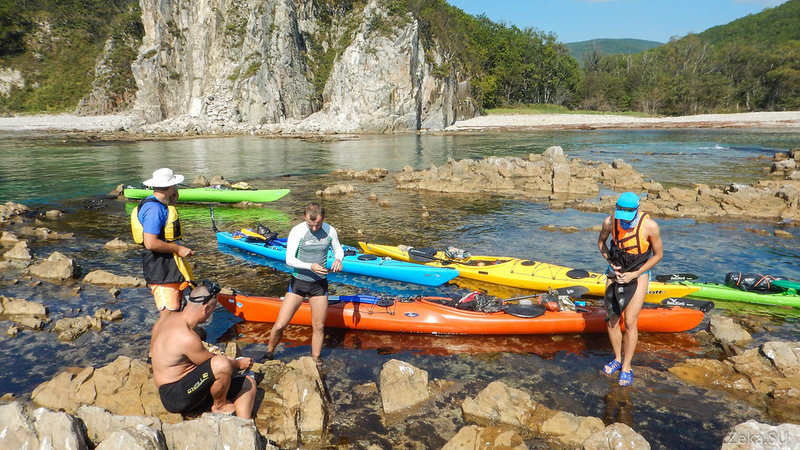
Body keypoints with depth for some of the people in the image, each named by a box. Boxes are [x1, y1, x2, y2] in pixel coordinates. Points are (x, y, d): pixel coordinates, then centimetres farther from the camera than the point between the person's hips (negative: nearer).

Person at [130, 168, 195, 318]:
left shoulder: (160, 205, 13)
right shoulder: (154, 209, -21)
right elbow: (150, 243, -26)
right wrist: (178, 249, -17)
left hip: (171, 267, 11)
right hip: (160, 270, -11)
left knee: (175, 308, 19)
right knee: (168, 312, -5)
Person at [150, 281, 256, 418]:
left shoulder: (167, 318, 6)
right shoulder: (187, 337, -25)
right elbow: (213, 366, -14)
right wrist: (238, 364, 5)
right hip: (176, 398, -10)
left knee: (248, 383, 2)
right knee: (222, 364, -34)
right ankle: (219, 406, -5)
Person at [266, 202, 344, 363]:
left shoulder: (330, 231, -4)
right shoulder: (297, 231, -14)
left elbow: (338, 249, 13)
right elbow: (289, 260, -17)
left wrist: (338, 259, -12)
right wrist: (310, 266, -32)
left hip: (320, 284, 2)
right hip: (299, 283, -2)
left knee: (318, 327, 11)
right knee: (280, 325, -2)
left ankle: (316, 360, 30)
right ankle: (269, 354, 23)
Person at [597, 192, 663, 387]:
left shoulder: (650, 226, -22)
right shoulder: (609, 222, -15)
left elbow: (658, 254, -8)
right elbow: (601, 242, 6)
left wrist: (634, 274, -15)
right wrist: (611, 263, -8)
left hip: (638, 275, -3)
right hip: (616, 273, 3)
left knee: (630, 322, -9)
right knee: (610, 320, 5)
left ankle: (626, 368, 7)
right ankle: (618, 359, 27)